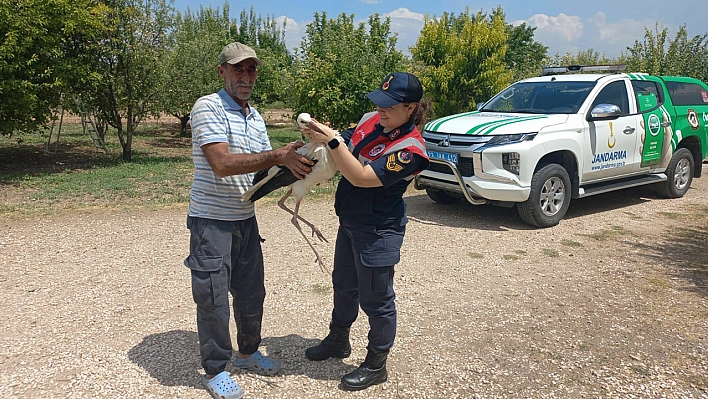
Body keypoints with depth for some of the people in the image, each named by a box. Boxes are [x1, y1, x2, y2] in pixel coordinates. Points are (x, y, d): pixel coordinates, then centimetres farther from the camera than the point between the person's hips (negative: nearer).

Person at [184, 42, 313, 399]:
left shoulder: (255, 117, 12)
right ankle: (215, 370, 23)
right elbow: (222, 165, -25)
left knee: (252, 292, 17)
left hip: (246, 219, 7)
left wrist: (292, 162, -9)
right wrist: (279, 155, -27)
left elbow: (264, 169, 10)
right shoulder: (208, 108, -13)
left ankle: (248, 352, 38)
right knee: (213, 299, 4)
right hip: (211, 222, -7)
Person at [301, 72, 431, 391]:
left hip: (378, 232, -9)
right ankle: (338, 340, 47)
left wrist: (331, 141, -33)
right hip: (350, 221, 9)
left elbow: (362, 177, -30)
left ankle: (376, 365, 27)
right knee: (344, 285, 24)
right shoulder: (372, 120, -1)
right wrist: (324, 136, -8)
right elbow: (346, 145, 12)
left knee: (375, 298, 6)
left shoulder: (409, 148, -25)